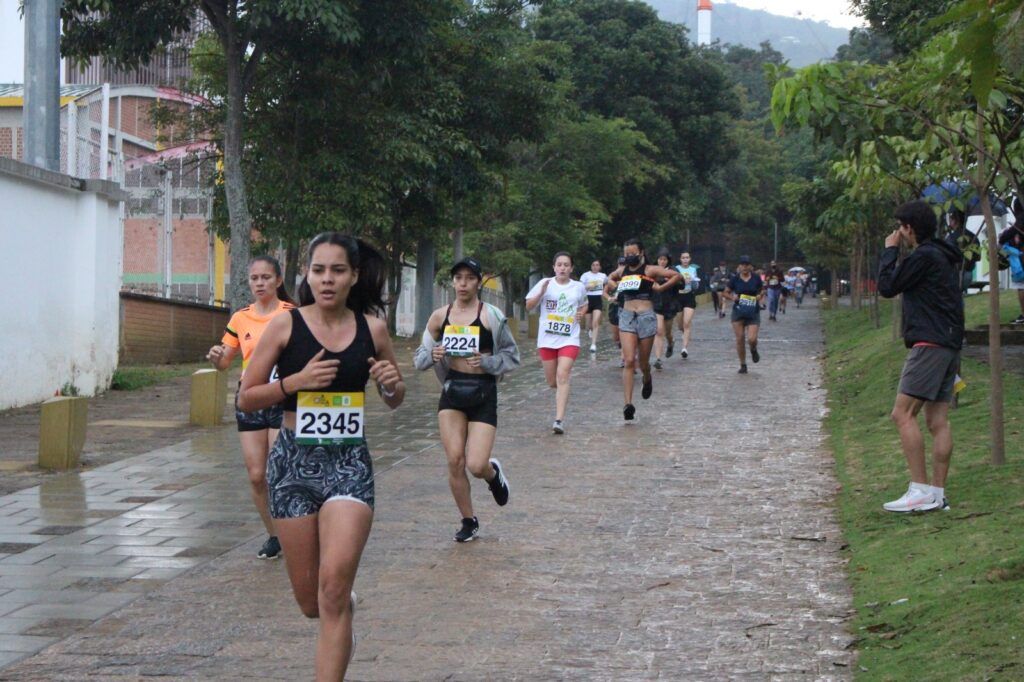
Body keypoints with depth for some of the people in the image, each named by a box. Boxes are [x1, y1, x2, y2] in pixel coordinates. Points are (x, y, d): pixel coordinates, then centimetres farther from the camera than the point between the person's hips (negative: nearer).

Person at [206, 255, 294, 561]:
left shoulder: (292, 315, -3)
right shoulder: (241, 318, 9)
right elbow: (224, 361, 13)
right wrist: (216, 357, -9)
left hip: (283, 400, -4)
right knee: (256, 476, 2)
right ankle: (274, 535, 19)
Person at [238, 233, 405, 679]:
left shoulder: (372, 328, 2)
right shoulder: (286, 325, -4)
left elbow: (394, 399, 16)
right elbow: (246, 398, -2)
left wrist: (391, 384, -7)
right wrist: (296, 381, -17)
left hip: (349, 462, 0)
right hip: (294, 461, 0)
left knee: (334, 587, -16)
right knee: (310, 600, 8)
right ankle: (344, 618, 44)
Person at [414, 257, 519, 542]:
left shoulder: (491, 316, -5)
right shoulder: (440, 316, 5)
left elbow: (512, 356, 1)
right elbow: (420, 358, 11)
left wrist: (487, 363, -16)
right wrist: (432, 355, -11)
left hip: (483, 393, -3)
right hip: (452, 391, 3)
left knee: (476, 465, -11)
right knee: (454, 460, -3)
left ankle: (494, 473, 28)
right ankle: (469, 521, 17)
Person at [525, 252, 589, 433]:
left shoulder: (579, 287, 5)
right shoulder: (545, 283, 1)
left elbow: (585, 304, 25)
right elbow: (529, 306, 1)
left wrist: (581, 313, 3)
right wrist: (541, 292, -15)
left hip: (569, 339, -1)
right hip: (547, 339, 1)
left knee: (562, 376, -16)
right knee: (552, 382, 8)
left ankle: (559, 420, -20)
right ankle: (563, 395, 45)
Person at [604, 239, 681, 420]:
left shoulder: (649, 270, -1)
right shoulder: (622, 271, 11)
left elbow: (676, 276, -4)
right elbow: (610, 278, 34)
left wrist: (660, 288, -6)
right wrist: (614, 285, 14)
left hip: (646, 316, -2)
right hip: (627, 317, 2)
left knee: (643, 363, 9)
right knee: (629, 361, -13)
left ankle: (647, 379, 47)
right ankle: (628, 404, -17)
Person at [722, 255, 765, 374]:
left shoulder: (756, 278, 1)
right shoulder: (734, 279, 0)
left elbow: (762, 290, 18)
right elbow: (726, 293, 9)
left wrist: (760, 296, -3)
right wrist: (732, 297, -11)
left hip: (753, 313, -1)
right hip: (738, 312, 1)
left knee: (752, 339, -13)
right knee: (740, 339, 0)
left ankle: (753, 350, 25)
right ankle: (743, 365, 14)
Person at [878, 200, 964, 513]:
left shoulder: (924, 256, -12)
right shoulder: (944, 257, 19)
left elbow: (887, 286, -8)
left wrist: (890, 251, 3)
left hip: (930, 343, -10)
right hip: (949, 344, 10)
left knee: (903, 414, -11)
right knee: (938, 419, 7)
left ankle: (920, 490, -16)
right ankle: (937, 494, 6)